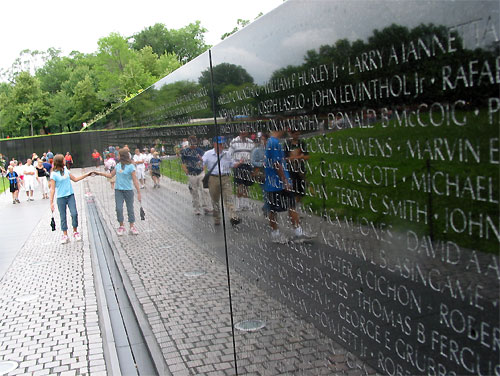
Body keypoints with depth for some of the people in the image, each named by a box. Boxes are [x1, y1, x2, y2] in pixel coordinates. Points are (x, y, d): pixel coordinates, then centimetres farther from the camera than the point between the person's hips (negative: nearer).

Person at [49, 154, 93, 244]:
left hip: (70, 195, 4)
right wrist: (51, 202, -11)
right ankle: (65, 235, 14)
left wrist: (86, 175, 20)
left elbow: (75, 179, 22)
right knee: (63, 216, 4)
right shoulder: (54, 174, -8)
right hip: (61, 197, -4)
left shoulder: (66, 170, 8)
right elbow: (52, 189, -8)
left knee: (74, 214, -6)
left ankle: (75, 232, 12)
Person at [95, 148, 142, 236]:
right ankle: (121, 227, 14)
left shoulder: (130, 166, -12)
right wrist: (100, 173, 11)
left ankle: (132, 227, 16)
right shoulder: (118, 165, 6)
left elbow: (135, 180, -12)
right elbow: (111, 175, 18)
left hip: (128, 190, -4)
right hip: (118, 190, 5)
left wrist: (139, 192, -14)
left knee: (130, 209, 5)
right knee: (119, 209, 0)